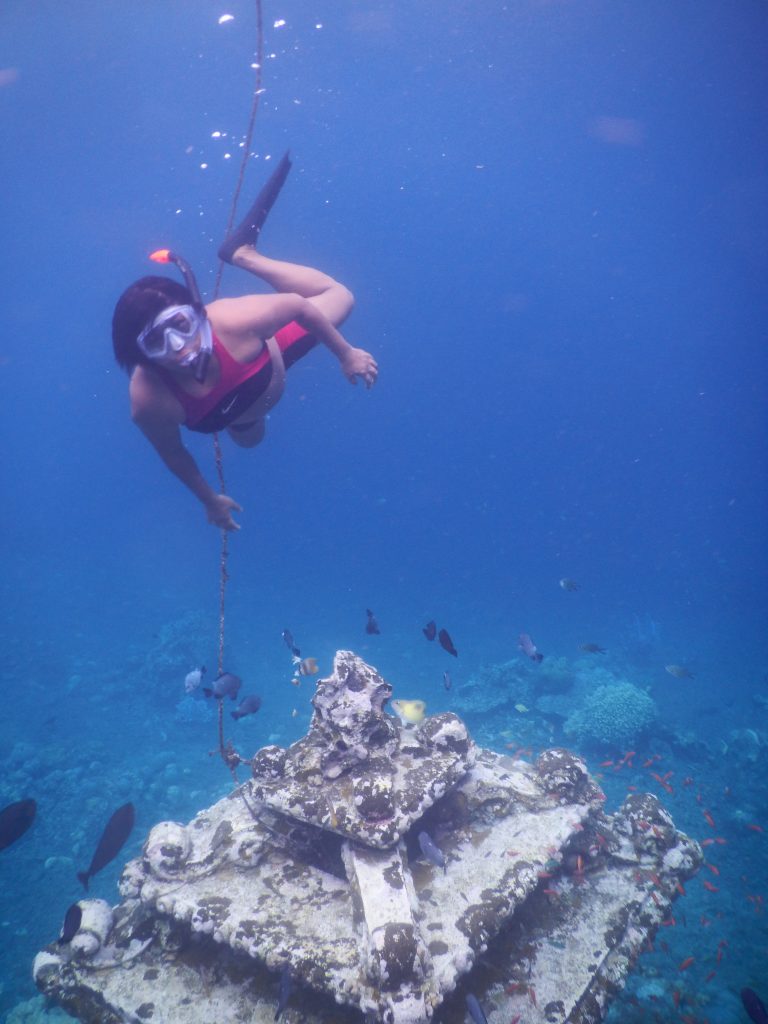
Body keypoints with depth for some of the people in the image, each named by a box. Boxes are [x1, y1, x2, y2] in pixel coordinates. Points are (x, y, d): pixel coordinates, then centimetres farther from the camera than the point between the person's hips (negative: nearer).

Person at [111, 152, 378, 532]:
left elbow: (299, 304, -28)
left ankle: (243, 253, 24)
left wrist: (346, 353, -15)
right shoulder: (150, 403, -43)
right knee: (248, 439, 38)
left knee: (339, 296, 14)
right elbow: (174, 455, -23)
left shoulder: (232, 321, -47)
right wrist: (210, 501, -7)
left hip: (271, 355, -2)